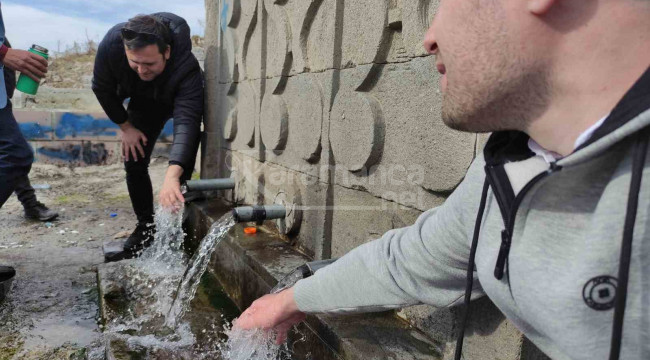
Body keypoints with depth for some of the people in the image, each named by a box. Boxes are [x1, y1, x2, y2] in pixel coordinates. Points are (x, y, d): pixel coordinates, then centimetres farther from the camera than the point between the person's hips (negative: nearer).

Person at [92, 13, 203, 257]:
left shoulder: (186, 66, -43)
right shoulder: (111, 44, -33)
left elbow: (186, 121, -52)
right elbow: (102, 88, -12)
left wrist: (172, 176, -65)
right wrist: (125, 126, -12)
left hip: (184, 99, -3)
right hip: (144, 103, 4)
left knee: (185, 166, -15)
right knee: (134, 161, 1)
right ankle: (146, 226, 18)